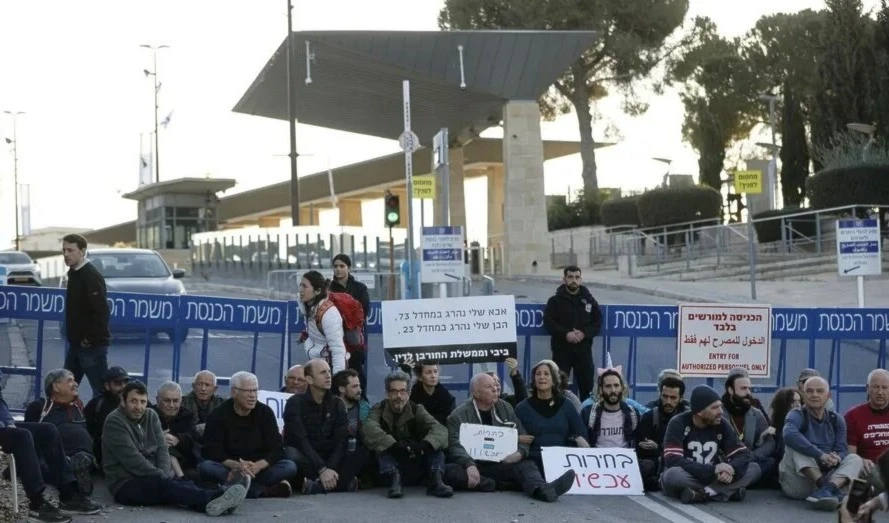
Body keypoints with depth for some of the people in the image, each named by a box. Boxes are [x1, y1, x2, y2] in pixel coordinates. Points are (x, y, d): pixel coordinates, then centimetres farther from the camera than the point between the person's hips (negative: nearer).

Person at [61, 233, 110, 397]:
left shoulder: (91, 276, -18)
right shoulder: (74, 273, 11)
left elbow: (102, 312, -24)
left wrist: (90, 339, -20)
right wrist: (76, 339, 14)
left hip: (92, 344, -10)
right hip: (76, 343, 10)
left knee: (101, 389, -4)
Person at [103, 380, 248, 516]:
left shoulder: (151, 416, 12)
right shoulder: (114, 422, -10)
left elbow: (162, 449, 4)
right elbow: (132, 460, -18)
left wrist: (164, 476, -14)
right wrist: (162, 477, -18)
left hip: (152, 479, 6)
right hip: (126, 485, -6)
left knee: (184, 483, -23)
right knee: (164, 485, -32)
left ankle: (214, 503, -54)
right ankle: (214, 498, -55)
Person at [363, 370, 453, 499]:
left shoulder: (416, 410, 4)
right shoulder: (379, 410, 2)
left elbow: (440, 430, -14)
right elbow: (370, 430, -22)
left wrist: (424, 445, -36)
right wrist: (394, 446, -38)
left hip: (416, 471, 1)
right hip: (391, 469, -1)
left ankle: (435, 480, -34)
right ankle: (394, 480, -39)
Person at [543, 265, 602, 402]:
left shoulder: (589, 300, 10)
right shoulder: (555, 301, 2)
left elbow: (597, 322, 6)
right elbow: (548, 322, -6)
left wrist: (584, 333, -12)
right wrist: (566, 334, -20)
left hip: (584, 350, 3)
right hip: (562, 349, -2)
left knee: (586, 385, 7)